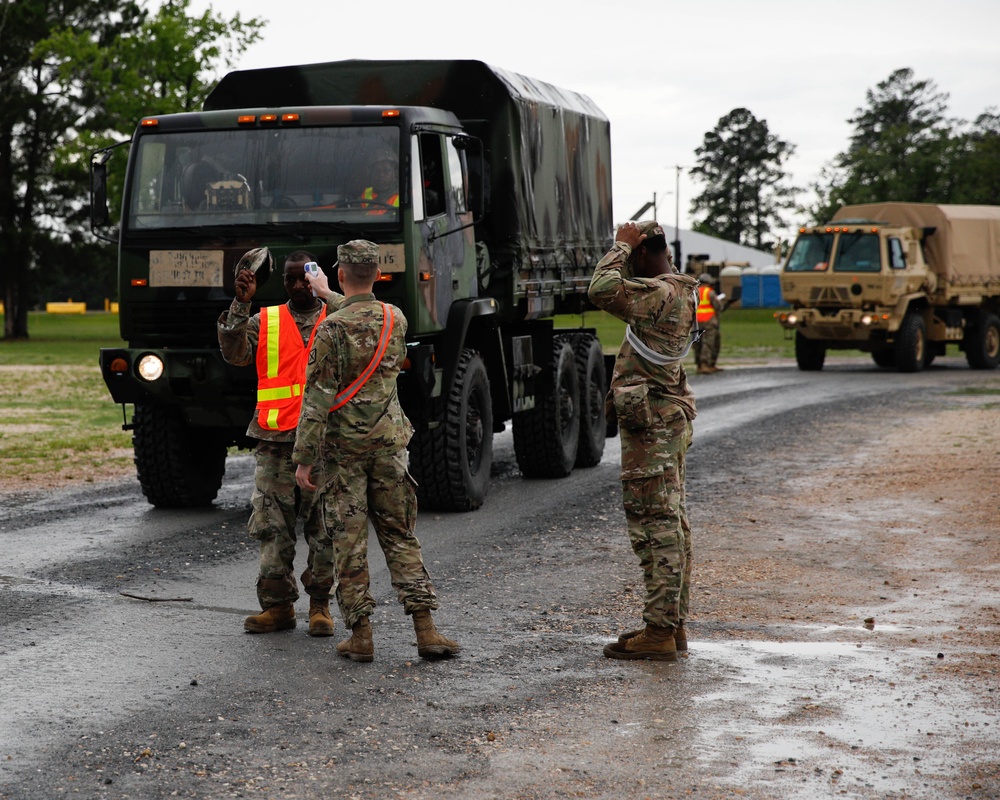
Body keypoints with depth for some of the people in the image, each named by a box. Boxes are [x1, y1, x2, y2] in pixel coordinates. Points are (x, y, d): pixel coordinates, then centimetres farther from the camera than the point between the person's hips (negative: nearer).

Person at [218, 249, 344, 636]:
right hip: (275, 442, 1)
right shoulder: (265, 322, 11)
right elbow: (234, 353, -3)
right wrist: (241, 303, -12)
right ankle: (277, 604, 9)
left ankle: (320, 604, 12)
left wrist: (325, 292, -15)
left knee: (324, 527, 2)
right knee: (273, 525, 0)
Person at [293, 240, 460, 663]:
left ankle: (361, 634, 4)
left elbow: (317, 398, -15)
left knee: (347, 540, 3)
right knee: (400, 536, 10)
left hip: (343, 444, -4)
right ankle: (425, 628, 3)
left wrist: (303, 458, -11)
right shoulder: (396, 319, 2)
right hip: (388, 441, 4)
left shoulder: (331, 329, -14)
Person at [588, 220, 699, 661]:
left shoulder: (661, 293, -18)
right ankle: (673, 623, 21)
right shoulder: (676, 290, 14)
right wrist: (626, 250, 17)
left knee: (654, 525, -9)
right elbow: (625, 295, 30)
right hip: (669, 418, 11)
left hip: (650, 424, -11)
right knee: (670, 522, 13)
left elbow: (603, 290, -29)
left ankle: (659, 631, -9)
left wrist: (622, 245, -15)